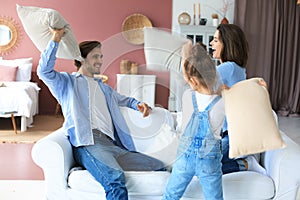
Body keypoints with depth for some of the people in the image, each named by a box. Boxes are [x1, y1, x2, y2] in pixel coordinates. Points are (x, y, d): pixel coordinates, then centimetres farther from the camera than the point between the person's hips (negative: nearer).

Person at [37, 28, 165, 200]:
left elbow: (125, 100, 46)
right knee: (116, 179, -38)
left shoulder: (103, 87, 37)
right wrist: (56, 39, -5)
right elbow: (44, 71, 1)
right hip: (88, 143, -7)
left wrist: (139, 104, 23)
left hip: (113, 145, 7)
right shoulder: (68, 82, 18)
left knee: (159, 167, -11)